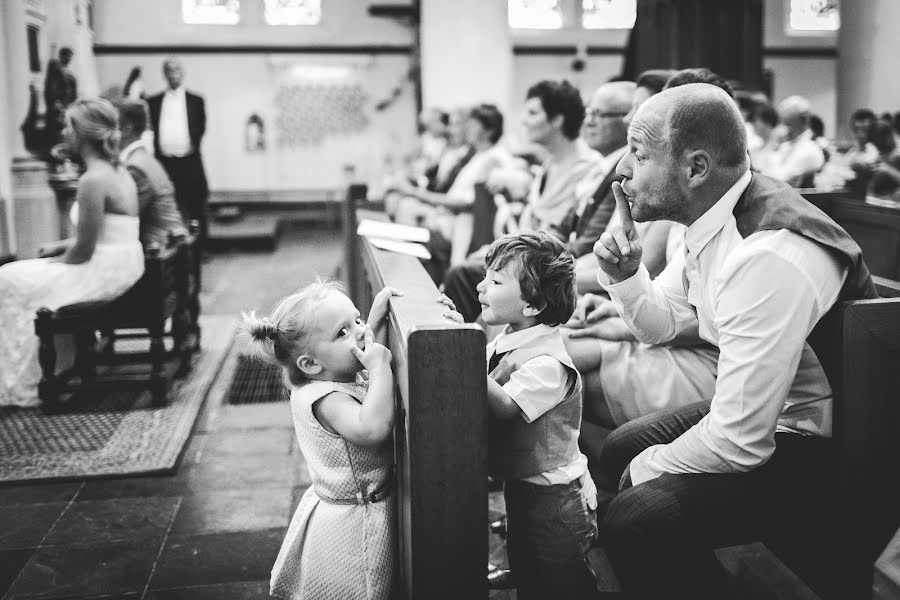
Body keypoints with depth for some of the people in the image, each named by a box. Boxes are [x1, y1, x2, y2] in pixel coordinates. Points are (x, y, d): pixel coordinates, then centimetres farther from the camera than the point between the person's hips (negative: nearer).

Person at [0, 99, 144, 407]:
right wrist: (62, 246, 12)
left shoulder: (92, 180, -20)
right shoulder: (118, 171, 9)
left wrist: (54, 261, 0)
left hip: (104, 274, -10)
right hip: (124, 266, 10)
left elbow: (83, 251, -19)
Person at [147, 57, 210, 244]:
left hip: (190, 163, -1)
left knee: (195, 209, 1)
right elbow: (150, 128, 10)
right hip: (163, 162, 1)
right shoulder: (154, 102, 12)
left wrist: (193, 143, -9)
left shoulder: (196, 101, 9)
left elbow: (201, 127, 5)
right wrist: (155, 147, -4)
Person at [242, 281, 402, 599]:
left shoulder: (335, 378, -1)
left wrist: (377, 317, 2)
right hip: (352, 523, -9)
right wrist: (380, 368, -37)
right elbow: (372, 428, -46)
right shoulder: (324, 399, -30)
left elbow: (372, 357, 16)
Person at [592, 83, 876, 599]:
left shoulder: (767, 257, -31)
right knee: (621, 448, 16)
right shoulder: (713, 224, -2)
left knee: (635, 521, -25)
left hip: (827, 457, -10)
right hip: (764, 416, 10)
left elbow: (738, 440, -29)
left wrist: (649, 468, -11)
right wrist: (625, 276, -6)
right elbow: (662, 325, 15)